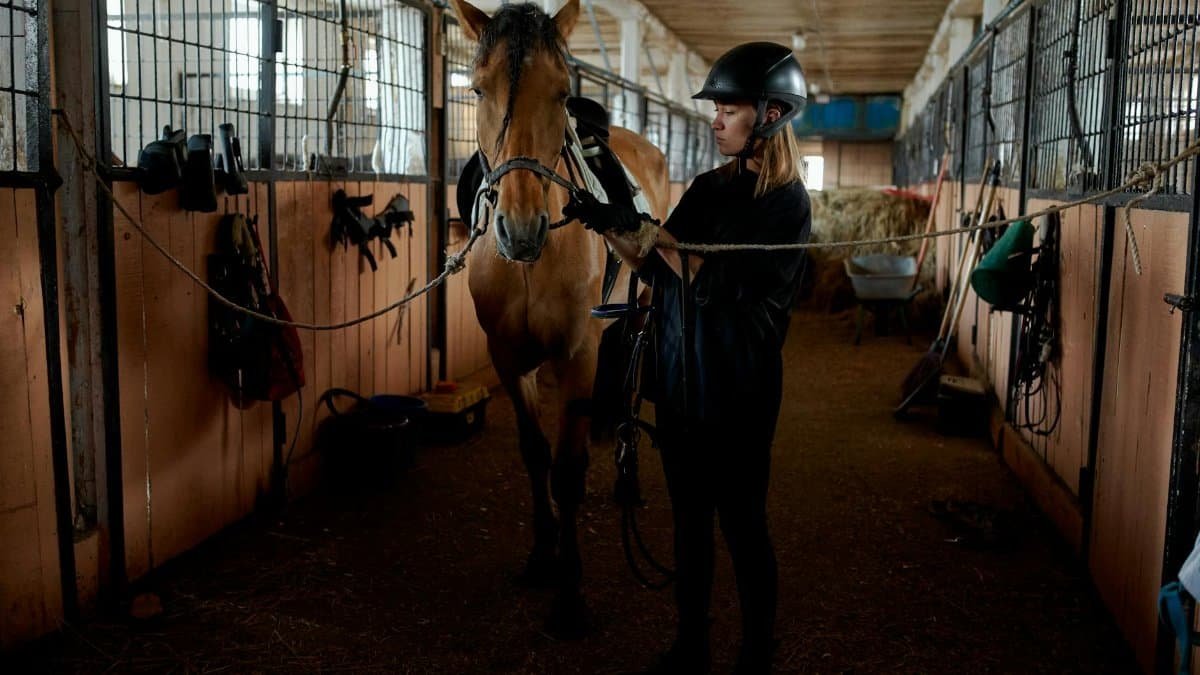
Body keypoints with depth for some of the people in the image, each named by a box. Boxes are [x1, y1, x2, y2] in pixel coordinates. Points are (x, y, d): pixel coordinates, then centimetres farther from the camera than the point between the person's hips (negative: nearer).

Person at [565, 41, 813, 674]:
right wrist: (610, 229, -4)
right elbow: (657, 270, 10)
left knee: (742, 523, 5)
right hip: (679, 378, 7)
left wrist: (647, 227, -17)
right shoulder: (709, 187, 9)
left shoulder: (785, 201, -11)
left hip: (736, 388, -7)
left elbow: (718, 284, -20)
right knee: (689, 517, 15)